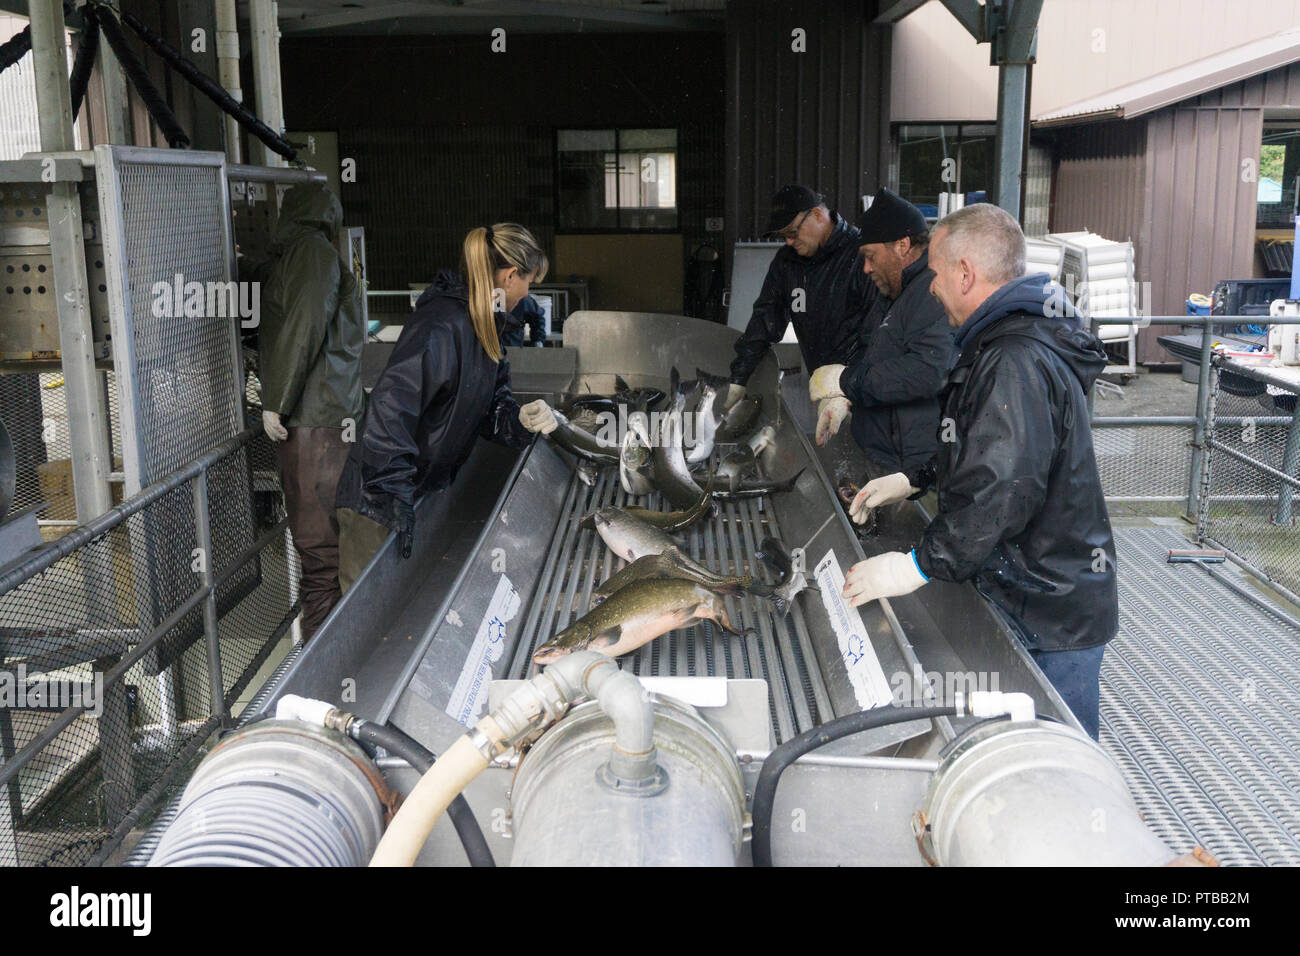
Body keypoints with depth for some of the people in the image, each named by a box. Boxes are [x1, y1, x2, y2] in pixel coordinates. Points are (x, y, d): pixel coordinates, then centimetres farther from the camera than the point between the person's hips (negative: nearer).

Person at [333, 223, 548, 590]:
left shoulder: (484, 323, 9)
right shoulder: (444, 325, -24)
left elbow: (494, 397, 14)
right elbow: (391, 405, -33)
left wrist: (519, 423, -10)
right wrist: (395, 496, -36)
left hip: (428, 491, 10)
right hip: (379, 505, -10)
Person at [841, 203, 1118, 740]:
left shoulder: (1017, 363, -23)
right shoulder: (1005, 343, 13)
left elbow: (1004, 488, -31)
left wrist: (920, 565, -28)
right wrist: (914, 480, 20)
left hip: (1047, 615, -10)